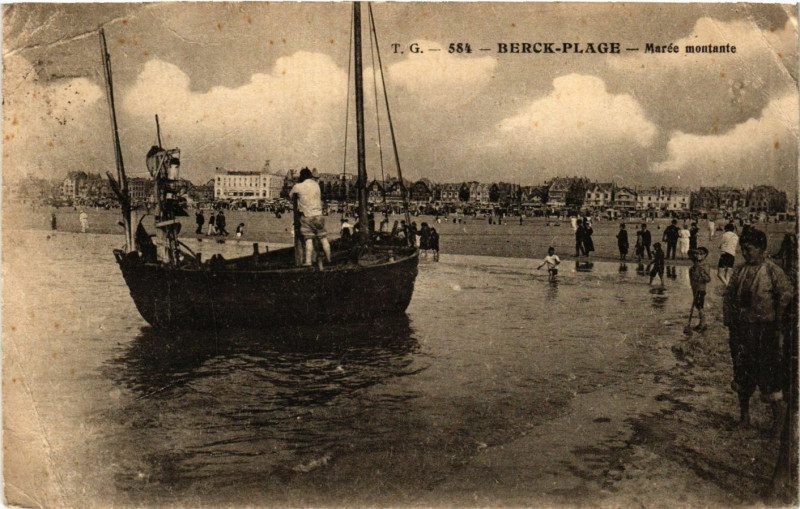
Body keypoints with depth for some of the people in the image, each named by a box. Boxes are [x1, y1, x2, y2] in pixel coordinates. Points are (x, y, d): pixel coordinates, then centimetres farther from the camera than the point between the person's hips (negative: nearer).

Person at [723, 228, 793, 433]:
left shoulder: (772, 271, -8)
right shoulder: (739, 271, 8)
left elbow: (786, 295, -11)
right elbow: (728, 296, 13)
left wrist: (778, 322, -10)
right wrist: (729, 320, 7)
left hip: (764, 329, -5)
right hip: (740, 329, 5)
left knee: (769, 370, -2)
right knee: (742, 371, 12)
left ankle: (778, 416, 15)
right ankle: (744, 414, 26)